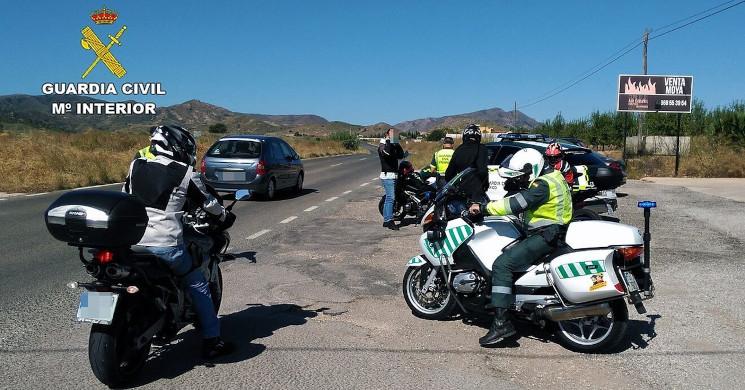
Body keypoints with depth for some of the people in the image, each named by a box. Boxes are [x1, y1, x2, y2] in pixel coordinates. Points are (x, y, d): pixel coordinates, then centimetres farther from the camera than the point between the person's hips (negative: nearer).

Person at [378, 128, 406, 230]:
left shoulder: (394, 146, 20)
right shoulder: (382, 145, -6)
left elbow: (401, 155, 12)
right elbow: (386, 152, -27)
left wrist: (397, 143, 5)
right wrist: (389, 140, -20)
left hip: (394, 175, 9)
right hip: (387, 175, -9)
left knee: (389, 198, 10)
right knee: (390, 198, -15)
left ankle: (386, 220, 15)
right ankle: (389, 220, -17)